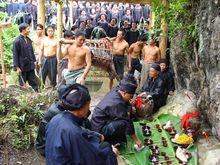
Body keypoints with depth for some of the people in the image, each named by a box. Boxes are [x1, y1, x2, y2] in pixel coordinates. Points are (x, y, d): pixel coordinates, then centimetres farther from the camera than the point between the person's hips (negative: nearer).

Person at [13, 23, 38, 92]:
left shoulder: (28, 40, 7)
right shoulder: (17, 41, -13)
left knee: (34, 83, 7)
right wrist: (17, 67, -14)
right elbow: (15, 55, -13)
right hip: (22, 67, -6)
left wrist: (34, 61, 13)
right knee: (22, 84, 8)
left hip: (30, 66, 6)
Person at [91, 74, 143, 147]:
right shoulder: (117, 104, -29)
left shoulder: (115, 91, -4)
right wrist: (136, 140, -10)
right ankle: (115, 142, -6)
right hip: (99, 129, -10)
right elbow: (128, 123, -20)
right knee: (124, 123, -28)